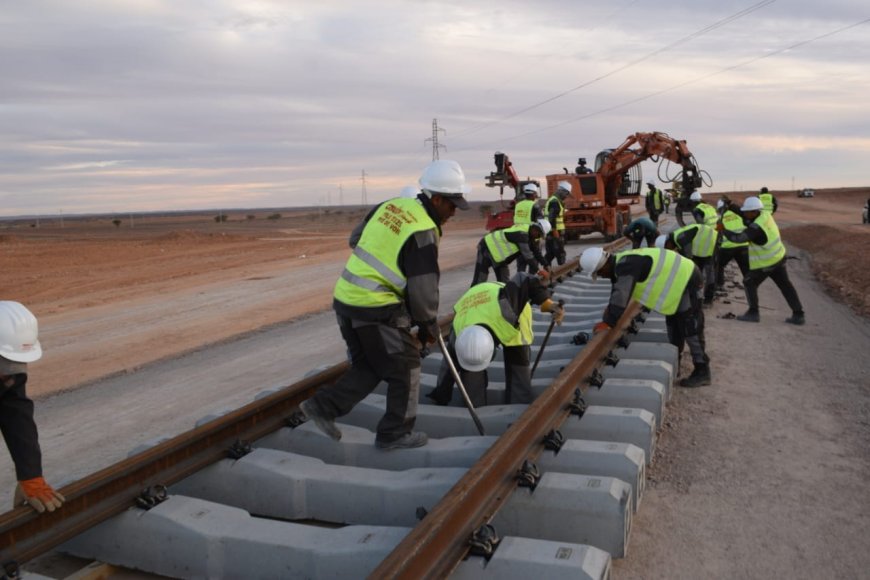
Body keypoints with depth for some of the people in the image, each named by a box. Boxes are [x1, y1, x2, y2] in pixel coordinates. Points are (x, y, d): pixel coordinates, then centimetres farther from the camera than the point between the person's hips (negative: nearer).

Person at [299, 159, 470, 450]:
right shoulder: (423, 232, -16)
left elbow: (357, 241, 18)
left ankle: (324, 405, 18)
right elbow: (423, 289, -12)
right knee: (405, 368, 9)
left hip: (346, 297, 8)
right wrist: (429, 327, 3)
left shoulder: (392, 205, 8)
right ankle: (395, 432, 19)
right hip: (376, 309, -8)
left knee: (368, 366, 21)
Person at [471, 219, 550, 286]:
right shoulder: (521, 234, -30)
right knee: (479, 281, -11)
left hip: (497, 249, 10)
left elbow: (536, 250, 9)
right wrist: (539, 270, -24)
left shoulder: (528, 232, -1)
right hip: (486, 248, -10)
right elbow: (528, 256, -31)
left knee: (504, 281, 9)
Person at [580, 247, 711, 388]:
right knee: (673, 323, 21)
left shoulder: (626, 265, -29)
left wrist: (608, 322, -33)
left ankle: (702, 371, 2)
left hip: (687, 279, -10)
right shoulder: (622, 263, 4)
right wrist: (611, 309, 13)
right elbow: (618, 291, 18)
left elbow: (621, 295, -35)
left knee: (690, 327, -5)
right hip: (680, 278, 10)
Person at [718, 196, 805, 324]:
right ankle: (798, 314, 15)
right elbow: (746, 217, 6)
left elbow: (739, 238, -34)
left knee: (749, 283, 8)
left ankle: (753, 313, 6)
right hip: (779, 257, 8)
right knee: (785, 286, 13)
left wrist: (724, 230, -24)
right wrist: (731, 206, -4)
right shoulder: (765, 214, -4)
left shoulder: (757, 227, -28)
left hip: (766, 263, -8)